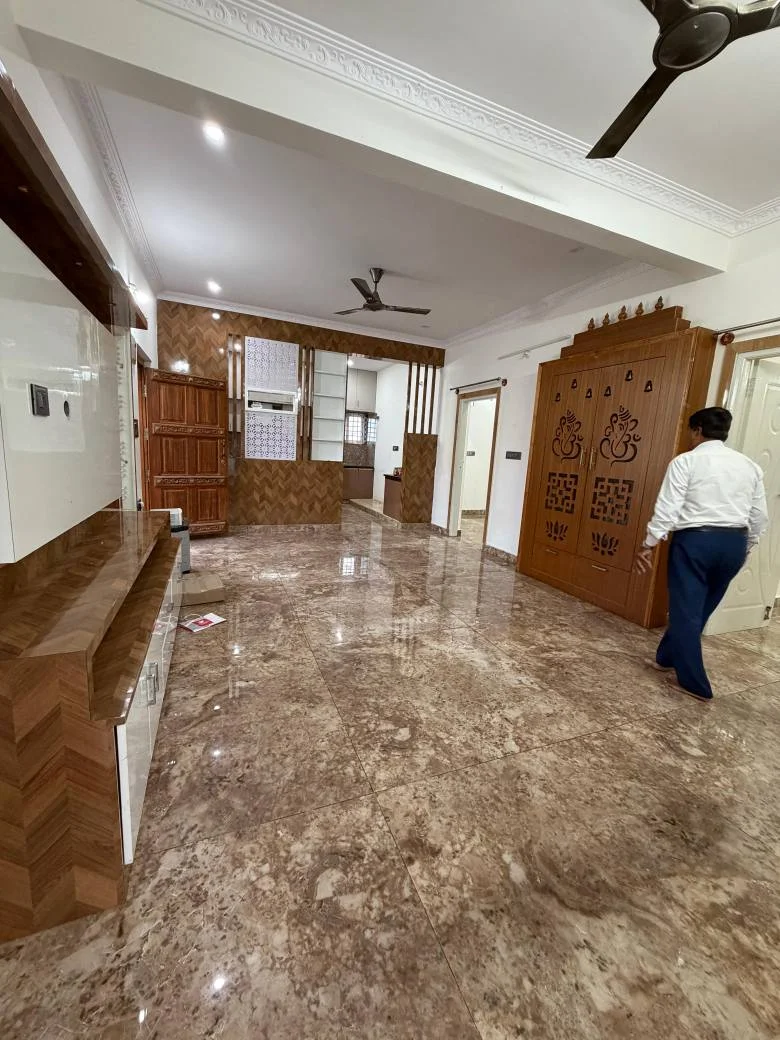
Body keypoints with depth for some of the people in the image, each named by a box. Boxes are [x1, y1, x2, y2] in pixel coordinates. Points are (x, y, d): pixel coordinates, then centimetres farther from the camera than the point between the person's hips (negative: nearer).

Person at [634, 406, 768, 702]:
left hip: (695, 539, -6)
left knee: (686, 609, 3)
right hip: (734, 541, 7)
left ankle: (694, 683, 10)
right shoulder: (749, 465, 12)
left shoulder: (685, 461, -6)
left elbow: (667, 508, -13)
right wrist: (744, 549, 24)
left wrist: (649, 544, -9)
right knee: (700, 609, 18)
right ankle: (667, 657, 33)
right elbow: (760, 518, 13)